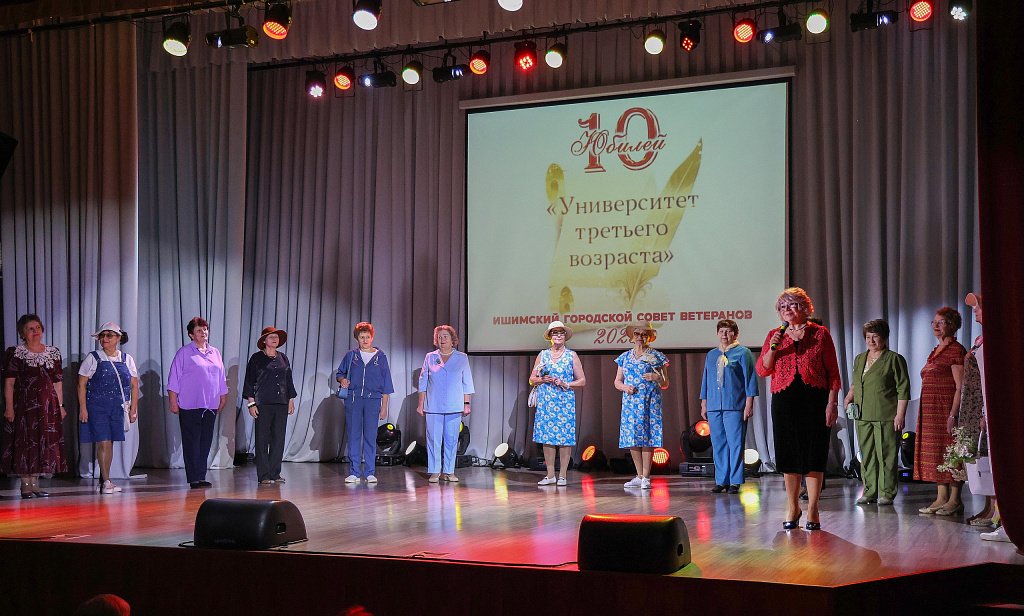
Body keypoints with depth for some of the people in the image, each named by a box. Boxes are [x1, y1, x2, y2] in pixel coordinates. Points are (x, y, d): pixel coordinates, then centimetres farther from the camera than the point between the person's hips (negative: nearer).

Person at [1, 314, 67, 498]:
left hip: (48, 405, 5)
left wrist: (60, 405, 8)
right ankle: (25, 485, 0)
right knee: (25, 441, -5)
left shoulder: (53, 353, 12)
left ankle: (34, 482, 12)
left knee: (44, 442, 4)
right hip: (24, 404, -4)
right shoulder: (15, 353, -1)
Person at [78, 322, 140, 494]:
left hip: (118, 408, 3)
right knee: (103, 443, -10)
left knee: (110, 443, 5)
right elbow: (81, 385, 0)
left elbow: (134, 386, 13)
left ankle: (103, 481, 16)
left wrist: (133, 408, 7)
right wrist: (83, 408, -8)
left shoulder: (127, 360, 10)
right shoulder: (93, 359, 2)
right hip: (97, 407, -3)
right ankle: (106, 482, -5)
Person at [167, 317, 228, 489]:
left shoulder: (215, 353, 15)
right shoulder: (184, 353, 0)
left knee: (206, 441, 5)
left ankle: (201, 476, 11)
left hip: (210, 406, 5)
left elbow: (221, 379, 23)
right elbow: (174, 379, -1)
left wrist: (223, 399, 21)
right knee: (192, 442, -4)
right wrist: (173, 402, -6)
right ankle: (193, 478, -1)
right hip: (190, 406, -5)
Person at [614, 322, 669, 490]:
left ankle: (646, 477, -6)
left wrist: (657, 377, -12)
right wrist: (625, 387, -4)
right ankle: (639, 476, 8)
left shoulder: (656, 357, 7)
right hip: (630, 401, 3)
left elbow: (665, 384, 9)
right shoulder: (625, 357, 15)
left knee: (647, 437, -9)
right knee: (631, 437, -1)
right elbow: (617, 381, 17)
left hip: (649, 401, -3)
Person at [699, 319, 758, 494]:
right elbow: (705, 380, 22)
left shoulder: (743, 353, 3)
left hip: (735, 407, -5)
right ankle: (721, 481, 10)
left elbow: (750, 379, -1)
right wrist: (704, 404, 18)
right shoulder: (711, 355, 18)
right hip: (714, 407, 5)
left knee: (735, 443, -5)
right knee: (718, 444, 4)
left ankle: (735, 481, 0)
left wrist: (749, 404, -7)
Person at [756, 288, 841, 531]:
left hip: (815, 399, -2)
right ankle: (793, 507, 18)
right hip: (784, 399, 2)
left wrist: (832, 402, -6)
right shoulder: (775, 335, 10)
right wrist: (772, 349, -9)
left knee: (814, 453, -1)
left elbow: (833, 371, 1)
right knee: (788, 453, 4)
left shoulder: (820, 334, 3)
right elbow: (762, 370, 8)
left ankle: (812, 510, 8)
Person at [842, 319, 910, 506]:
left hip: (886, 417, -5)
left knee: (886, 455, -3)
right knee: (867, 455, 6)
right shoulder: (859, 359, 17)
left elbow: (903, 389, -5)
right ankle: (869, 492, 12)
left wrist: (900, 414, -11)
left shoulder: (894, 359, -1)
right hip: (863, 417, 6)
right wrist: (850, 396, 10)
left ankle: (887, 493, 4)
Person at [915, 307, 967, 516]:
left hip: (947, 409, -9)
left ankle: (955, 500, -1)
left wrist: (953, 414, -21)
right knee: (936, 453, 8)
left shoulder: (956, 350, -8)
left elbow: (960, 387, -14)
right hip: (930, 410, 9)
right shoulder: (936, 351, 18)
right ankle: (941, 498, 13)